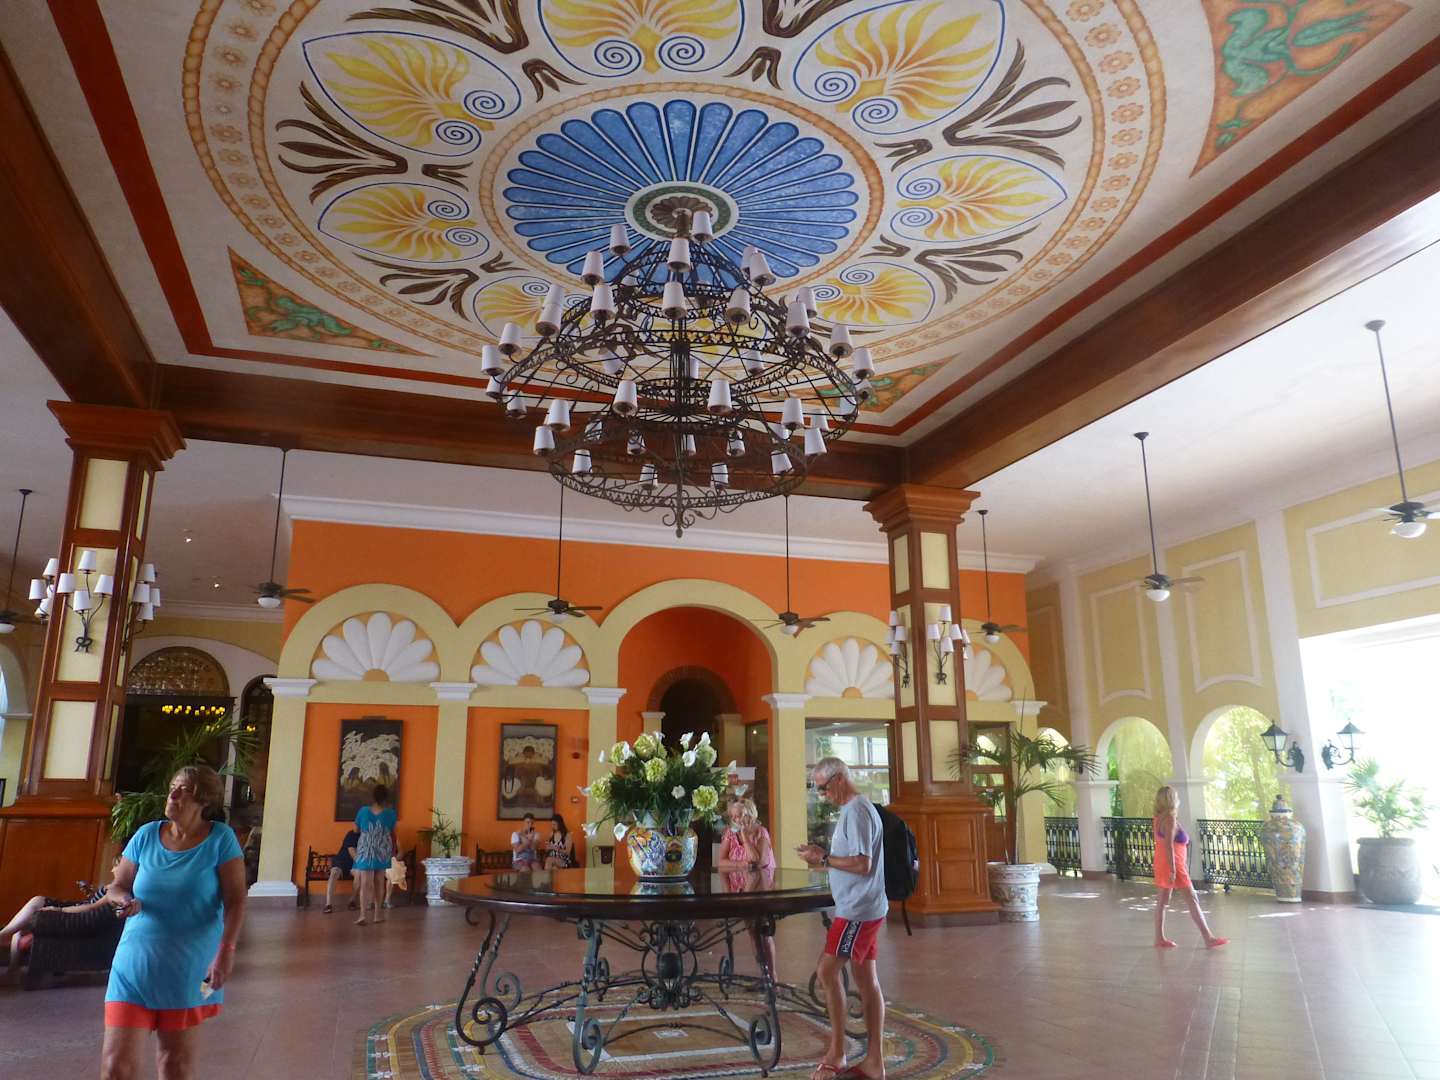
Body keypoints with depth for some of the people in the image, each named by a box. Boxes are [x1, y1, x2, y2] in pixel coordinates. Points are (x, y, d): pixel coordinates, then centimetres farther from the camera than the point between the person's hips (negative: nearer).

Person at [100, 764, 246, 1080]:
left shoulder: (220, 838, -6)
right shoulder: (147, 835, 3)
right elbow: (117, 886, 11)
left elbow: (235, 899, -9)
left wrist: (226, 950, -19)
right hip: (136, 963, 2)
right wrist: (125, 900, -13)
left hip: (189, 968, -2)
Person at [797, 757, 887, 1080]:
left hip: (858, 911, -10)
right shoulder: (855, 809, 14)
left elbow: (863, 864, -23)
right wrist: (823, 860, 7)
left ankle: (836, 1053, 2)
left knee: (826, 972, -6)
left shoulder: (857, 812, -17)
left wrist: (823, 858, -17)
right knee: (866, 981, 10)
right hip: (864, 909, 10)